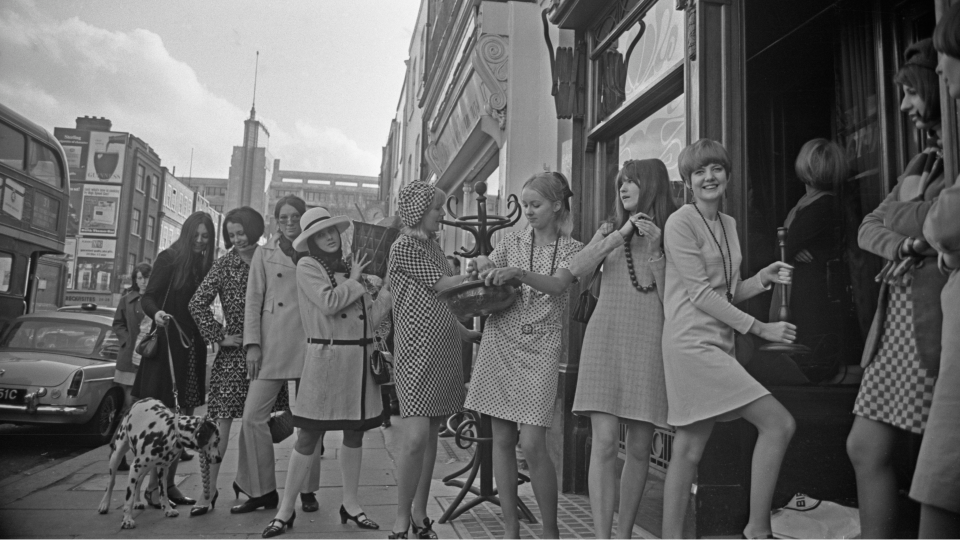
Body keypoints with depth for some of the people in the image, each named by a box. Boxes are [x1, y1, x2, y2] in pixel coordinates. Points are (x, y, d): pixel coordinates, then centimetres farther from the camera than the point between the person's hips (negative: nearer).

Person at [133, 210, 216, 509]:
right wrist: (156, 312, -26)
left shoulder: (205, 266, 13)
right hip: (167, 346, -5)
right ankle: (153, 485, 2)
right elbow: (148, 297, -6)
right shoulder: (169, 258, -2)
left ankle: (170, 483, 15)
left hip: (193, 349, 5)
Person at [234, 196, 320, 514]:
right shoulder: (264, 254, 9)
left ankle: (308, 491, 19)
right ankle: (262, 491, 12)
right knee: (253, 417, -4)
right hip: (272, 345, 0)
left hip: (309, 345, 0)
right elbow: (253, 300, 5)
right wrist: (252, 343, -4)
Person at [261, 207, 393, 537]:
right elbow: (329, 303, -17)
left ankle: (350, 503, 25)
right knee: (309, 436, 1)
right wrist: (356, 282, -4)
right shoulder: (308, 267, -2)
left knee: (354, 433, 12)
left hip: (361, 357, 5)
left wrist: (390, 290, -8)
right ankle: (286, 510, 14)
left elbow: (370, 317, 7)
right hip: (326, 356, -5)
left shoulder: (353, 267, 13)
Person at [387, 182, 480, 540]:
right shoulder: (404, 247, -7)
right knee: (416, 437, -11)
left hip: (444, 351, 7)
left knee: (431, 434, 9)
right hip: (417, 352, -7)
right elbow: (443, 285, -11)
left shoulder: (432, 245, 16)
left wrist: (465, 332, 19)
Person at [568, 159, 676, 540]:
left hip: (650, 346, 0)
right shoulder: (610, 230, 14)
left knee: (639, 450, 5)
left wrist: (655, 248, -11)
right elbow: (576, 269, -3)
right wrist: (621, 234, -8)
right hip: (606, 341, 1)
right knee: (605, 443, -9)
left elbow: (671, 298, -2)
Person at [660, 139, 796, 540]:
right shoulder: (680, 223, -6)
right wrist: (760, 328, -11)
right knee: (779, 423, -10)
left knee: (688, 450, 8)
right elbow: (701, 293, -12)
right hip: (693, 342, -8)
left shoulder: (728, 224, 17)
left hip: (718, 343, 8)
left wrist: (763, 279, 1)